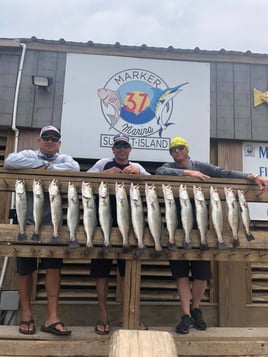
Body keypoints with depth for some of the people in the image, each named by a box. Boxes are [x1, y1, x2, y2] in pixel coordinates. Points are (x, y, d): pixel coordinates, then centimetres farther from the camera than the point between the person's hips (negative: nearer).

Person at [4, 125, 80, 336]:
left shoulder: (64, 159, 9)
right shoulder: (29, 155, 7)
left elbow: (74, 168, -14)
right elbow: (10, 161, -14)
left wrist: (46, 168, -15)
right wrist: (43, 164, -14)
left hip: (53, 224, 1)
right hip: (27, 222, 0)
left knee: (54, 266, -1)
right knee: (25, 269, 7)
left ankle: (52, 317, 6)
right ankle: (26, 314, 23)